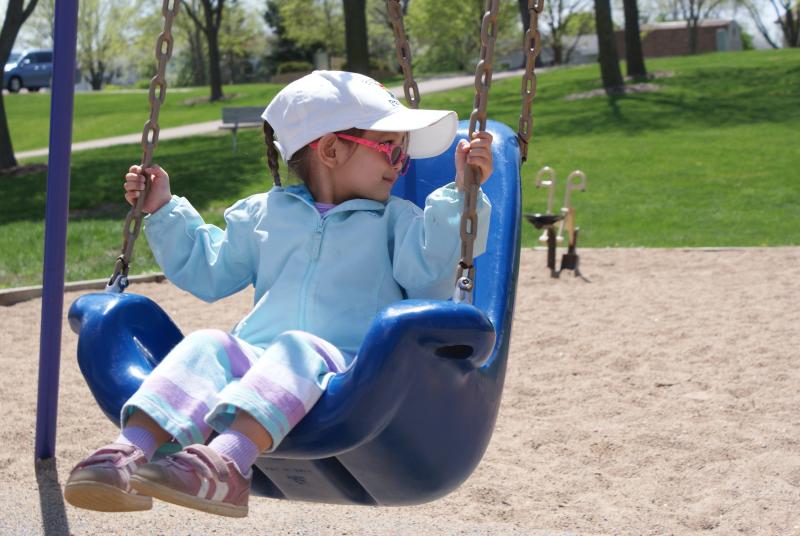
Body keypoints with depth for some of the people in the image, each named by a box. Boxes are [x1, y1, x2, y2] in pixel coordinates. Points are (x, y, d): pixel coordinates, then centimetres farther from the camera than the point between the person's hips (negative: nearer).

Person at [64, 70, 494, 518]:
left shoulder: (396, 219, 20)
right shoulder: (264, 214, 27)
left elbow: (431, 276, 1)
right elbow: (206, 271, 36)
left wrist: (461, 196, -8)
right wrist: (164, 212, 30)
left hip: (347, 371, -3)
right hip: (257, 361, 3)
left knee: (298, 349, -36)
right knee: (207, 346, -27)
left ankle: (228, 462, -61)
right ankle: (132, 451, -48)